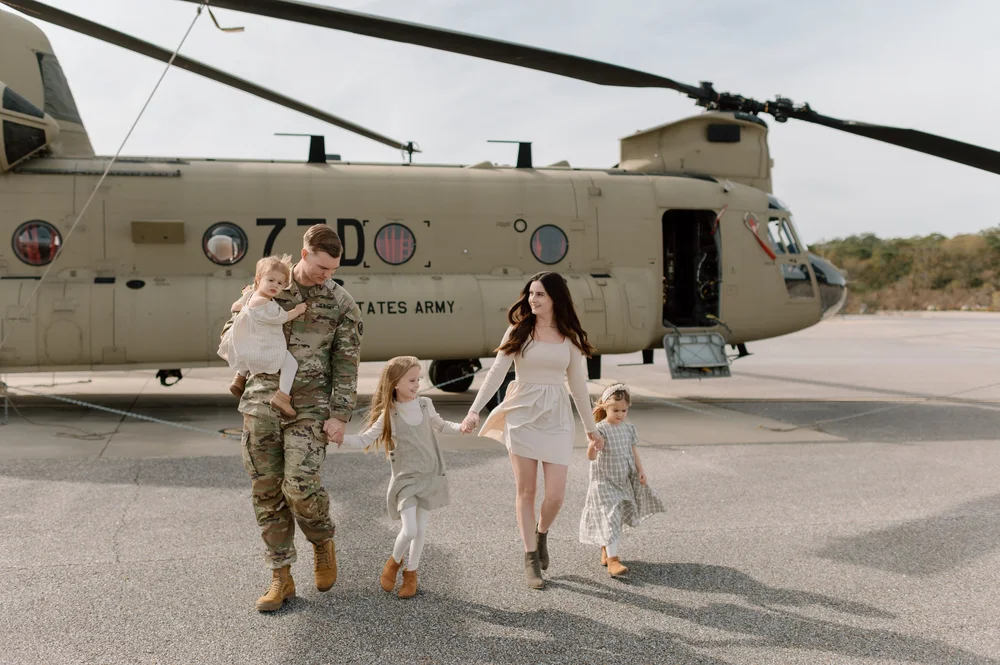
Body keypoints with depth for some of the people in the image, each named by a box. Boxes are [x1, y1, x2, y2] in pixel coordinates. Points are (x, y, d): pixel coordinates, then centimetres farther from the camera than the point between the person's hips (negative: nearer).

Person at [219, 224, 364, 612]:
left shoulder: (342, 304, 0)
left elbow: (346, 365, -1)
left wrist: (340, 416, -9)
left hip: (309, 407, -2)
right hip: (261, 404, 3)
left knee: (300, 485, -15)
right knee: (267, 492, 5)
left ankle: (322, 542, 18)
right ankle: (281, 579, 16)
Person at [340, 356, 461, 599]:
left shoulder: (425, 404, 1)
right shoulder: (389, 415, -9)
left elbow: (440, 424, 20)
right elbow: (364, 440, -10)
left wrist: (460, 428, 4)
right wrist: (340, 437, -25)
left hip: (431, 476, 3)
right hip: (405, 479, -3)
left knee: (420, 529, 8)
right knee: (409, 530, -12)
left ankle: (411, 572, 28)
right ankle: (394, 562, 19)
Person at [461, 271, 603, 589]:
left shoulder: (570, 336, 6)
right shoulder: (519, 330, 0)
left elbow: (577, 381, 13)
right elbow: (497, 372, -3)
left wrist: (590, 426, 17)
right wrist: (475, 410, -12)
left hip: (557, 418, 1)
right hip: (522, 415, -1)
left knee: (555, 495, -3)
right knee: (526, 492, 5)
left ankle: (541, 533, 30)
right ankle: (530, 558, 19)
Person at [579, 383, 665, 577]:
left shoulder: (629, 428, 4)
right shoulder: (600, 429, -16)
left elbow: (634, 452, 13)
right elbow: (591, 457, -23)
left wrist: (641, 471, 4)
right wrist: (592, 447, -44)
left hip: (624, 481, 6)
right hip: (604, 482, -6)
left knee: (617, 517, 15)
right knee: (610, 518, -11)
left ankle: (605, 551, 33)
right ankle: (612, 561, -12)